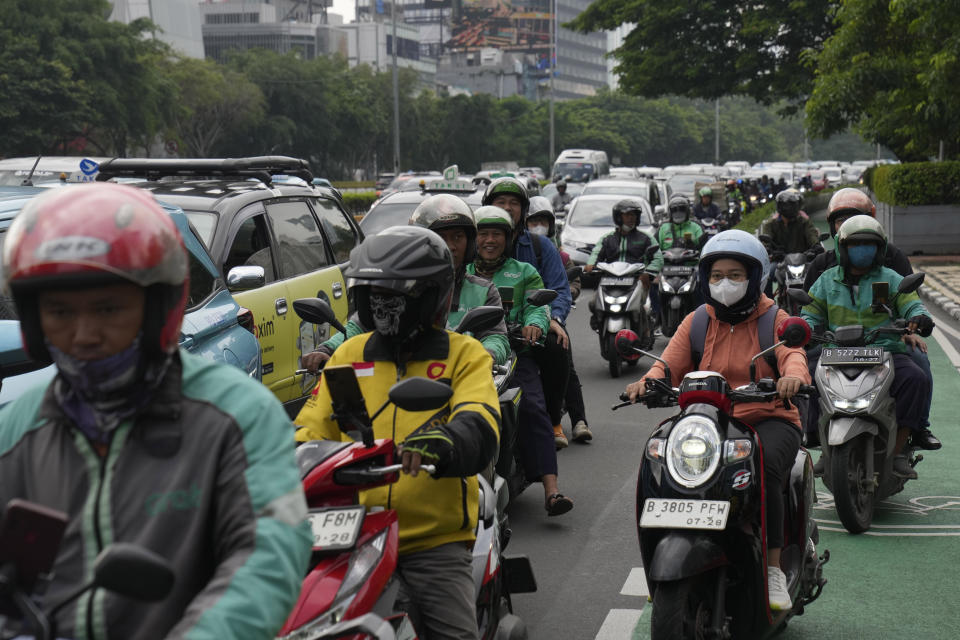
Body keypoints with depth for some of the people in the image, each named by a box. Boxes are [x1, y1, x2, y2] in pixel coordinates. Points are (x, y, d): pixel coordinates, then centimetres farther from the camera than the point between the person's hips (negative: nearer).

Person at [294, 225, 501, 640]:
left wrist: (441, 443, -36)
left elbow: (479, 430, -13)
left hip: (434, 539, -2)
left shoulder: (465, 355, 5)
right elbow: (312, 427, 16)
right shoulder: (349, 354, 17)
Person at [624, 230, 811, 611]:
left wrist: (793, 376, -40)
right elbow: (670, 365, 0)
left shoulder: (775, 321, 6)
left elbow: (793, 355, -15)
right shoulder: (696, 323, 14)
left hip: (769, 420, -3)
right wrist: (648, 382, -24)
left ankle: (773, 569, -21)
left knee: (764, 470, -35)